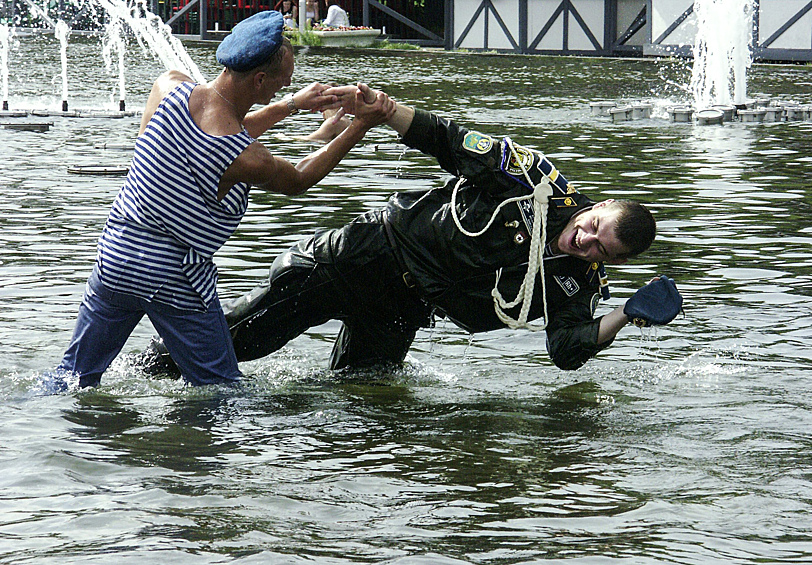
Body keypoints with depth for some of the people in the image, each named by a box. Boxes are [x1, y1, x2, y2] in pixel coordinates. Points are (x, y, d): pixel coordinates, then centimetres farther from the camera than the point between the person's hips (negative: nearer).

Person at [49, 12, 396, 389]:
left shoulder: (168, 88, -7)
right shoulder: (248, 161, -22)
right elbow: (298, 181, 2)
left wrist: (292, 104, 18)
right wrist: (362, 126, 4)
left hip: (115, 258, 6)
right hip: (177, 281, -6)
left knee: (76, 376, 21)